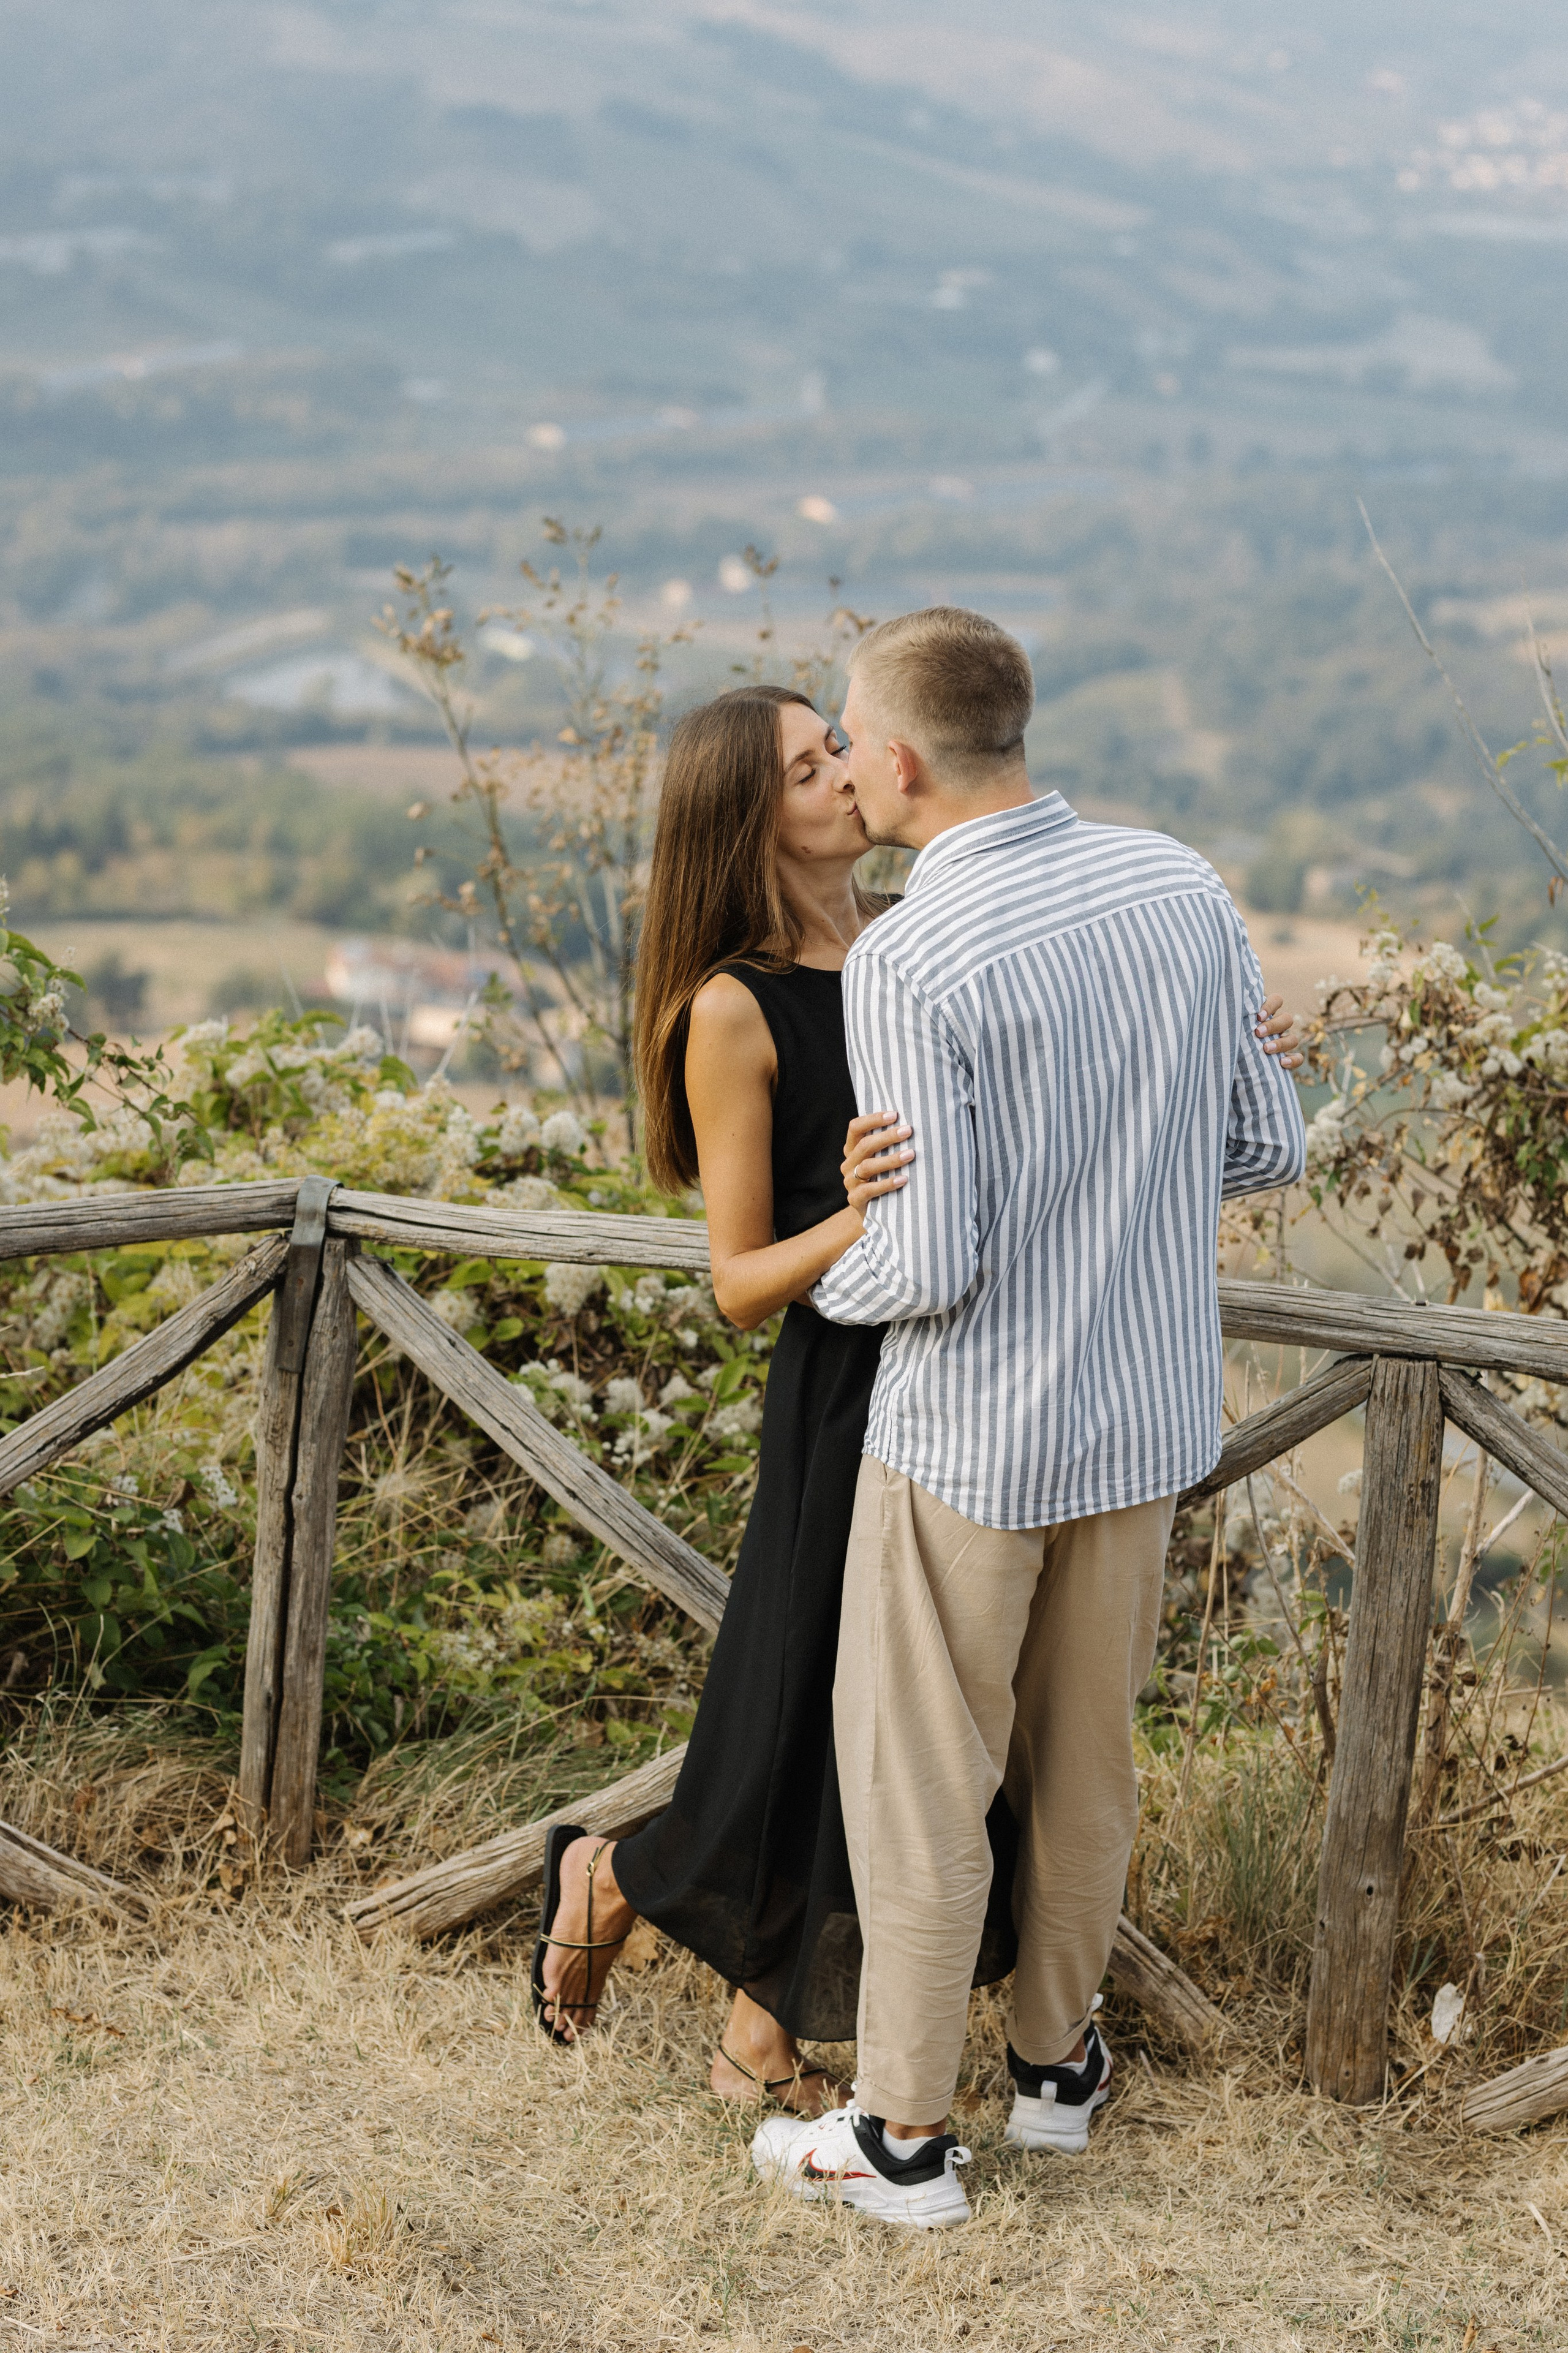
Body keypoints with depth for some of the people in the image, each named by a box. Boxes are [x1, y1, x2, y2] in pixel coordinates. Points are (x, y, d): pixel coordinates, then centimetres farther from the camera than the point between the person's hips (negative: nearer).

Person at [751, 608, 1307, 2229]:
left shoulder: (907, 964, -23)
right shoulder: (1180, 886, -4)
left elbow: (929, 1262, -24)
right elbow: (1268, 1145, 4)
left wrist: (827, 1284, -2)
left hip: (969, 1437, -6)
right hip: (1146, 1420, 6)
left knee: (917, 1776, 10)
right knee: (1083, 1750, 23)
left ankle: (903, 2135, 22)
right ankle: (1055, 2058, 39)